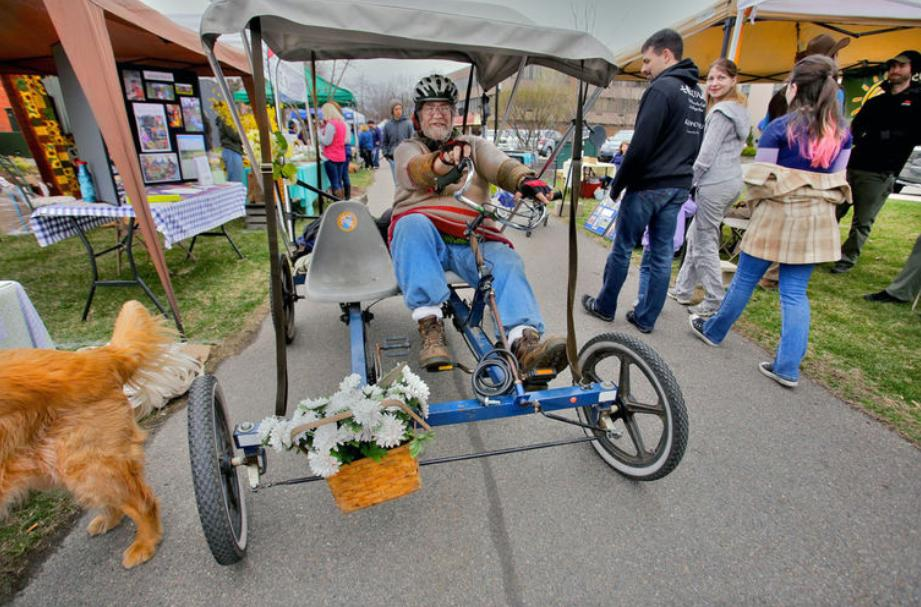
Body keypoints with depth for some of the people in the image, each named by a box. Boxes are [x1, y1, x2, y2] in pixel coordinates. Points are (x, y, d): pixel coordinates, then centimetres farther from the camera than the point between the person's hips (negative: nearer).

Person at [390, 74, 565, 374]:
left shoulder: (475, 145, 25)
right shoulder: (407, 148, 18)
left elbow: (501, 164, 2)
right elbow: (414, 171, -8)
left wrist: (524, 179, -23)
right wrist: (441, 162, -33)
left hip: (472, 241, 2)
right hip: (423, 237, -1)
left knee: (506, 260, -27)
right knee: (414, 222, -34)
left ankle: (525, 343, -42)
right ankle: (430, 328, -38)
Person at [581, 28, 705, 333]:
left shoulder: (662, 88, -12)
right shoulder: (697, 93, 16)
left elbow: (641, 145, -19)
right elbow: (694, 143, 19)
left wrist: (617, 184, -10)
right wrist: (679, 174, 19)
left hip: (648, 185, -8)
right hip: (679, 187, 8)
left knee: (622, 247, 4)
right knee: (662, 253, 8)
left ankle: (604, 306, 18)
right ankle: (646, 318, 17)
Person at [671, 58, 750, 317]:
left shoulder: (721, 112, -12)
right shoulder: (740, 109, 19)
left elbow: (706, 154, -17)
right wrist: (695, 182, 17)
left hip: (715, 183, -10)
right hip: (731, 179, 10)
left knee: (705, 242, -4)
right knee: (695, 235, 16)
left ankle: (714, 303, 3)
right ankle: (683, 290, 25)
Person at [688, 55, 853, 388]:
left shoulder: (780, 128, -10)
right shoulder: (841, 131, 6)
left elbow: (758, 179, -9)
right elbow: (838, 179, 10)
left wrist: (757, 205, 9)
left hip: (778, 214, -5)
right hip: (818, 220, 5)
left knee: (745, 279, 10)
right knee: (796, 291, 6)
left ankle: (713, 331, 28)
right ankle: (788, 367, 7)